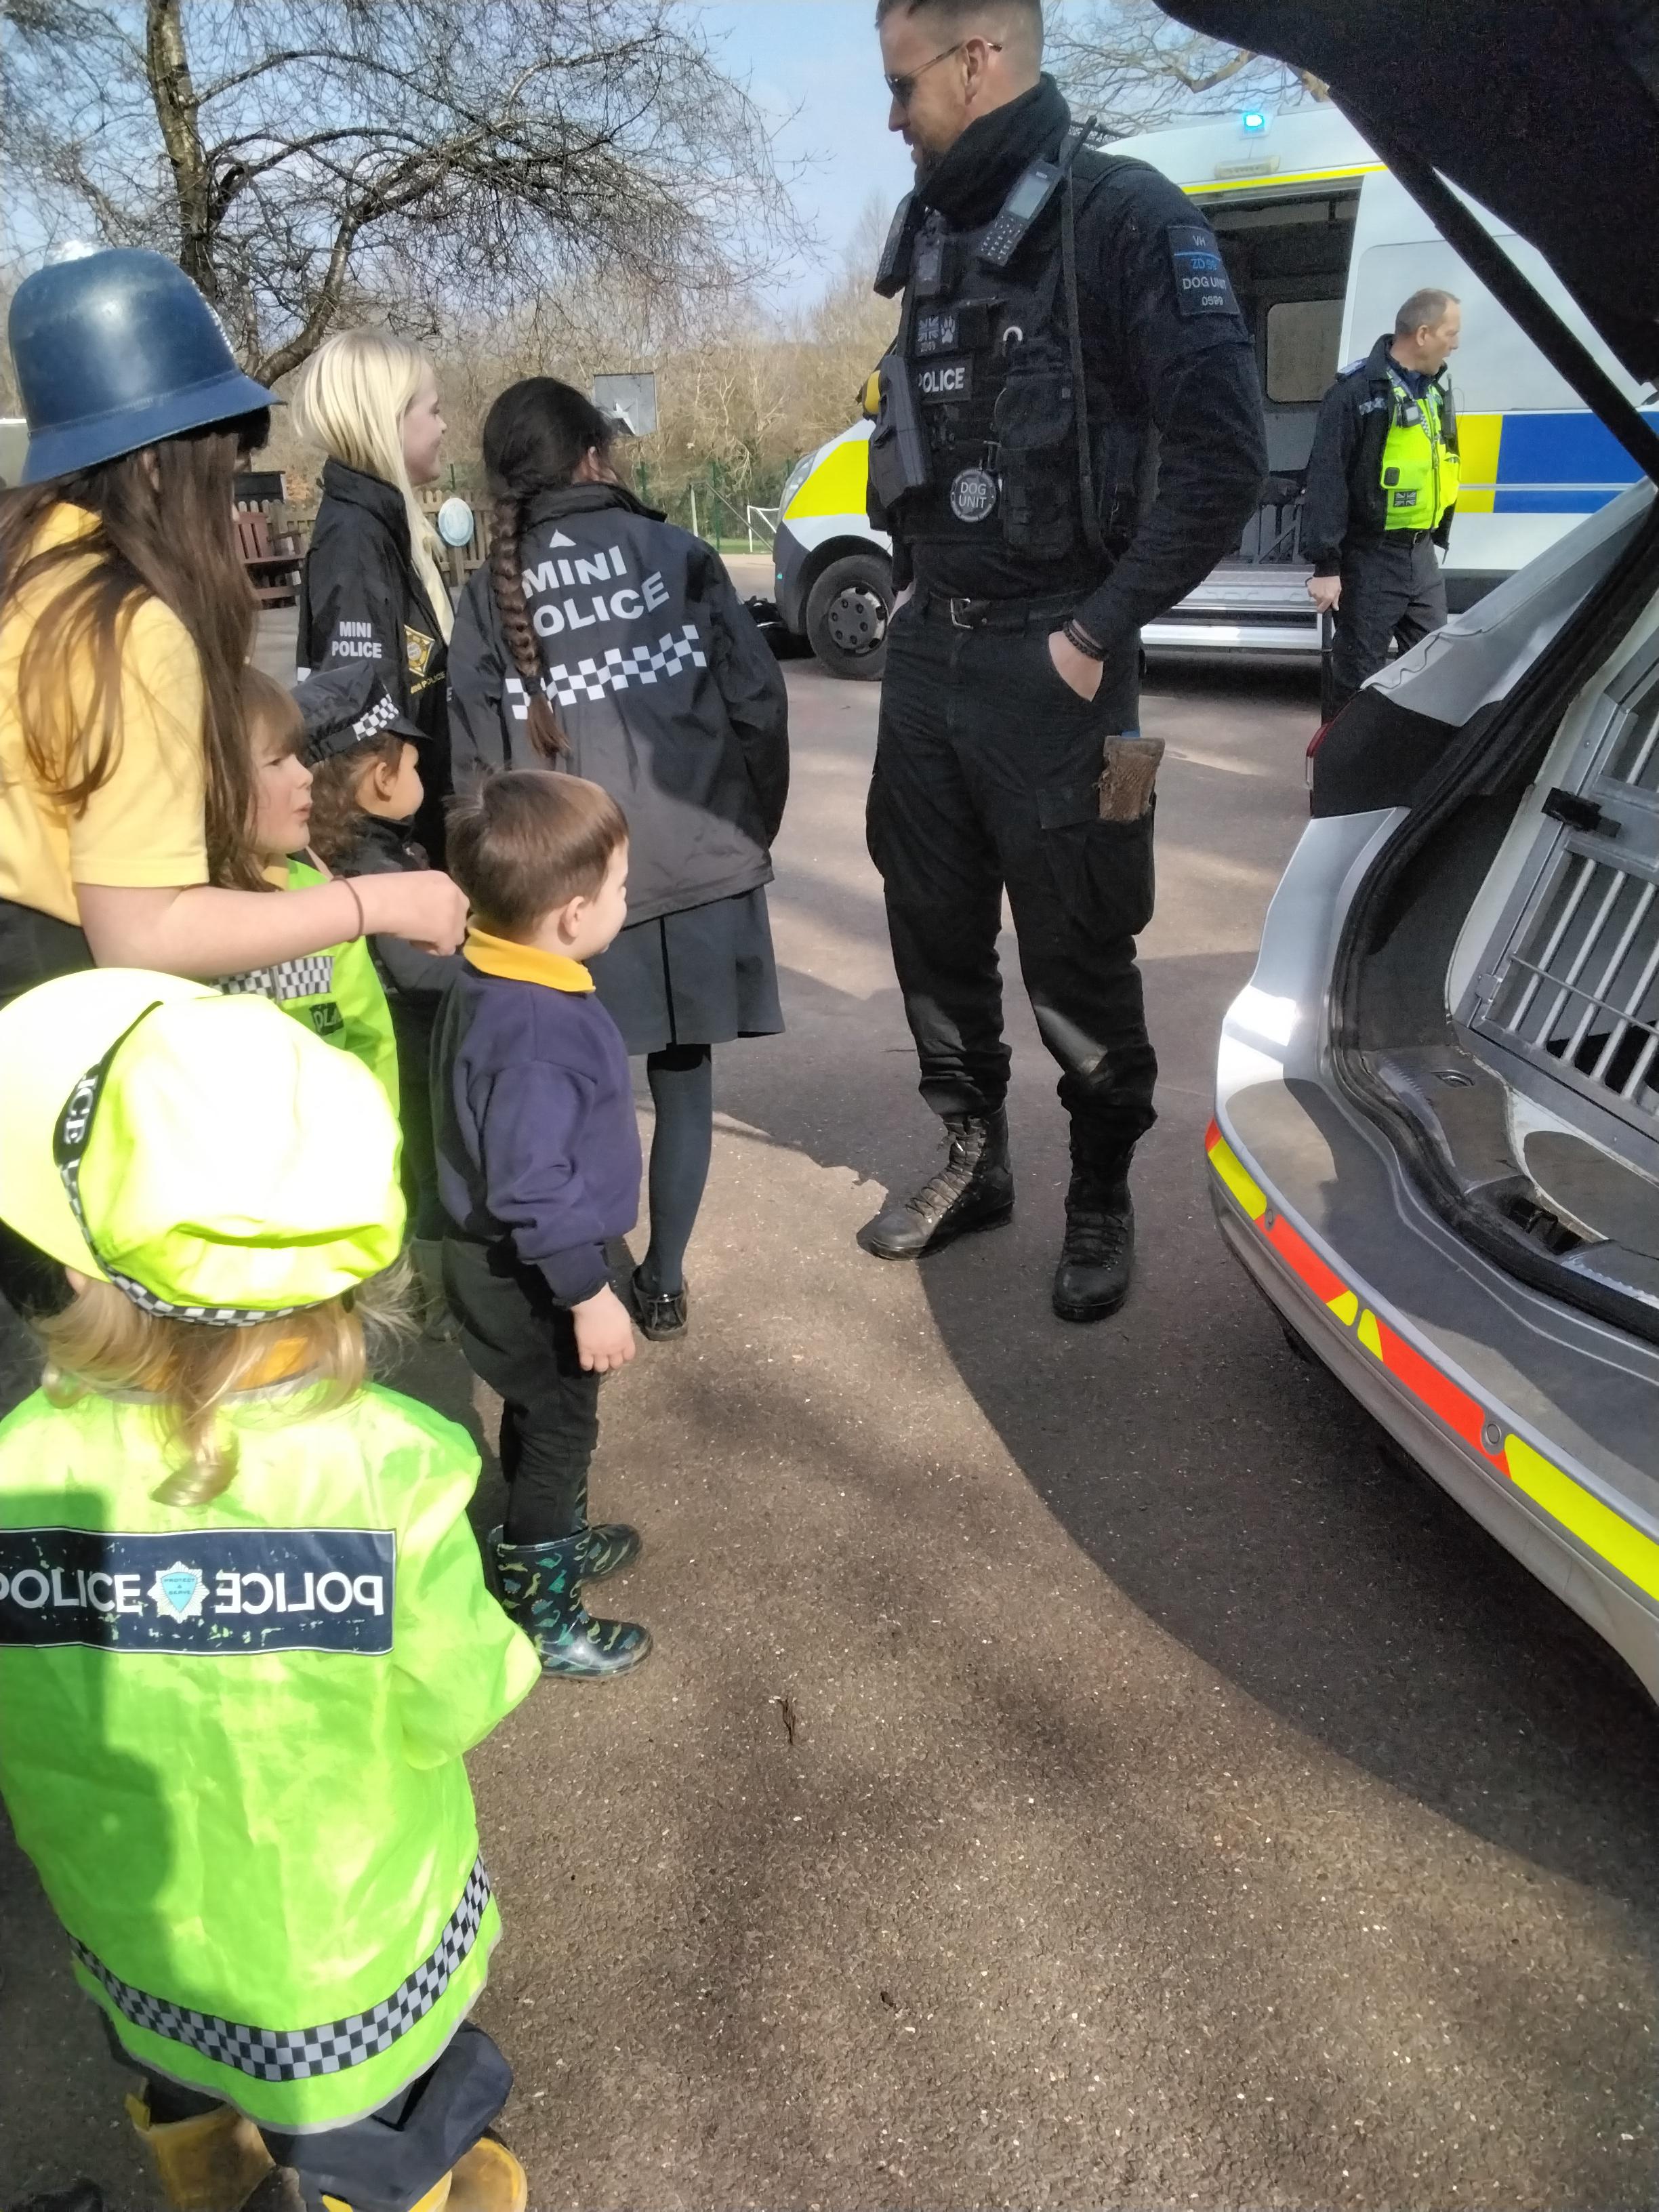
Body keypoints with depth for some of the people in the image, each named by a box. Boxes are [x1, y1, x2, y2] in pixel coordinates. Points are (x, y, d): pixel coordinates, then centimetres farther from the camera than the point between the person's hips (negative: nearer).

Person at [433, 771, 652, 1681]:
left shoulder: (491, 977, -2)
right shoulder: (536, 1032, -33)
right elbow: (532, 1187, -32)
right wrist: (589, 1296, -22)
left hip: (502, 1259, 9)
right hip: (530, 1278, -9)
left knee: (543, 1417, 27)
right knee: (558, 1430, 9)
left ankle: (550, 1544, 48)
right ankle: (537, 1612, 27)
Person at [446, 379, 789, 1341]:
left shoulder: (490, 592, 5)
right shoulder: (677, 554, 2)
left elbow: (475, 760, -1)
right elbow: (759, 701, -3)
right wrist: (752, 827, 9)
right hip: (698, 867, 0)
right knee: (684, 1080, 12)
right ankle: (665, 1281, 20)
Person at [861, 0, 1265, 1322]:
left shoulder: (1124, 215, -9)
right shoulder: (938, 237, 14)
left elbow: (1223, 460, -15)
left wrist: (1096, 636, -15)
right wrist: (917, 585, 8)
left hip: (1049, 667, -7)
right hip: (928, 653, 7)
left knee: (1078, 964, 2)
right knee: (935, 936, 13)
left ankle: (1103, 1199, 22)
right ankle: (974, 1162, 31)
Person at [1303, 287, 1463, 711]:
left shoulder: (1437, 387, 11)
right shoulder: (1357, 391, -14)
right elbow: (1326, 482, -17)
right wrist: (1326, 565, -21)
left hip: (1420, 553, 8)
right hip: (1369, 557, -7)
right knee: (1358, 675, -1)